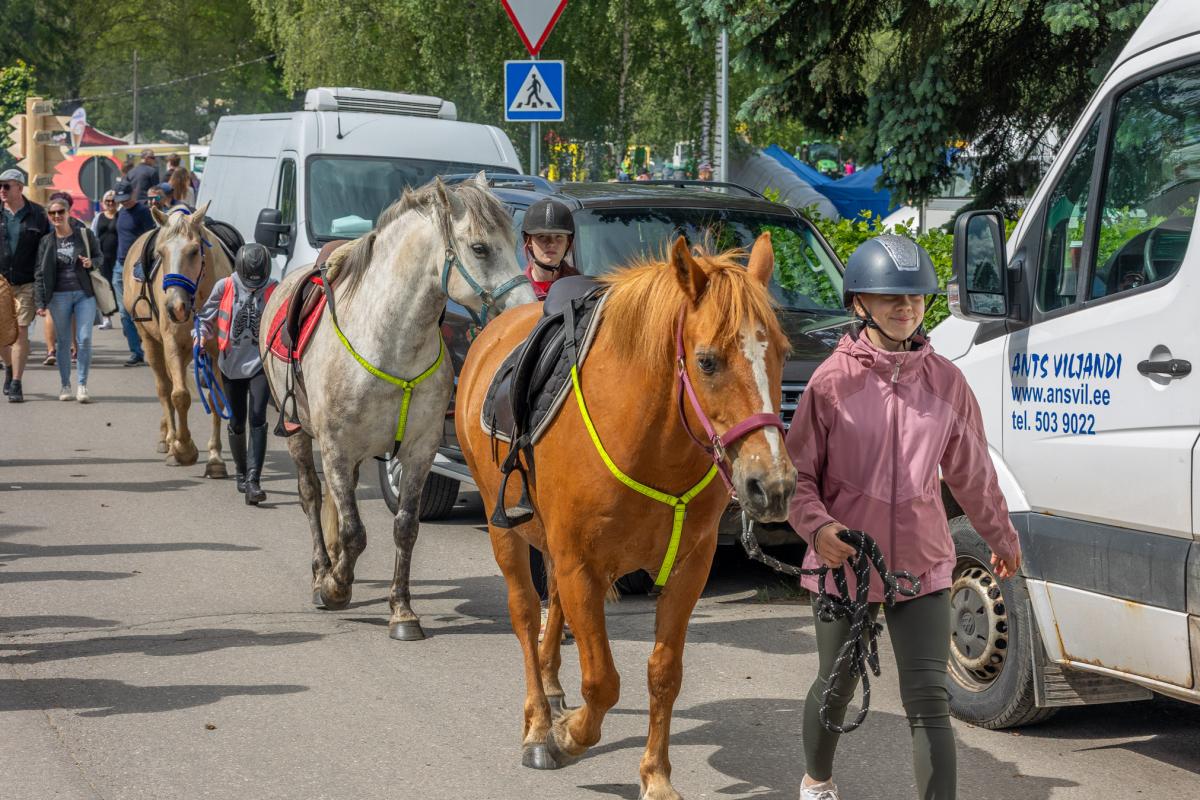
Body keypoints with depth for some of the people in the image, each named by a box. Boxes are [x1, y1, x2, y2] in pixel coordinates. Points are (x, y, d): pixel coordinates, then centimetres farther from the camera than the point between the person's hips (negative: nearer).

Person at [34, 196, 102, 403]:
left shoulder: (85, 234, 2)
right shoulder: (46, 242, 3)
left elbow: (100, 257, 12)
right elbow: (40, 274, 3)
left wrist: (92, 262, -12)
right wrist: (41, 303, -3)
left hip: (85, 294, -1)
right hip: (59, 296, 1)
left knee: (85, 339, -8)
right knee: (63, 342, 6)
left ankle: (82, 385, 0)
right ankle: (65, 385, 17)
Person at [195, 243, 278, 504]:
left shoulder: (274, 291, -5)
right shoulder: (224, 287, -5)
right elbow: (207, 315, 9)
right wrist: (202, 336, -6)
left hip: (260, 363, -1)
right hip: (232, 363, 1)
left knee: (257, 419, -14)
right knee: (236, 423, 10)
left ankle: (253, 481, -19)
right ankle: (242, 472, 32)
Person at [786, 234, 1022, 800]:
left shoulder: (946, 382, -2)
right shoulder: (832, 381, -10)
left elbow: (971, 473, 12)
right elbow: (799, 473, -5)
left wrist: (1001, 536, 23)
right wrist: (817, 526, -23)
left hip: (922, 566, 1)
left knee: (929, 702, -5)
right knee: (836, 688, 17)